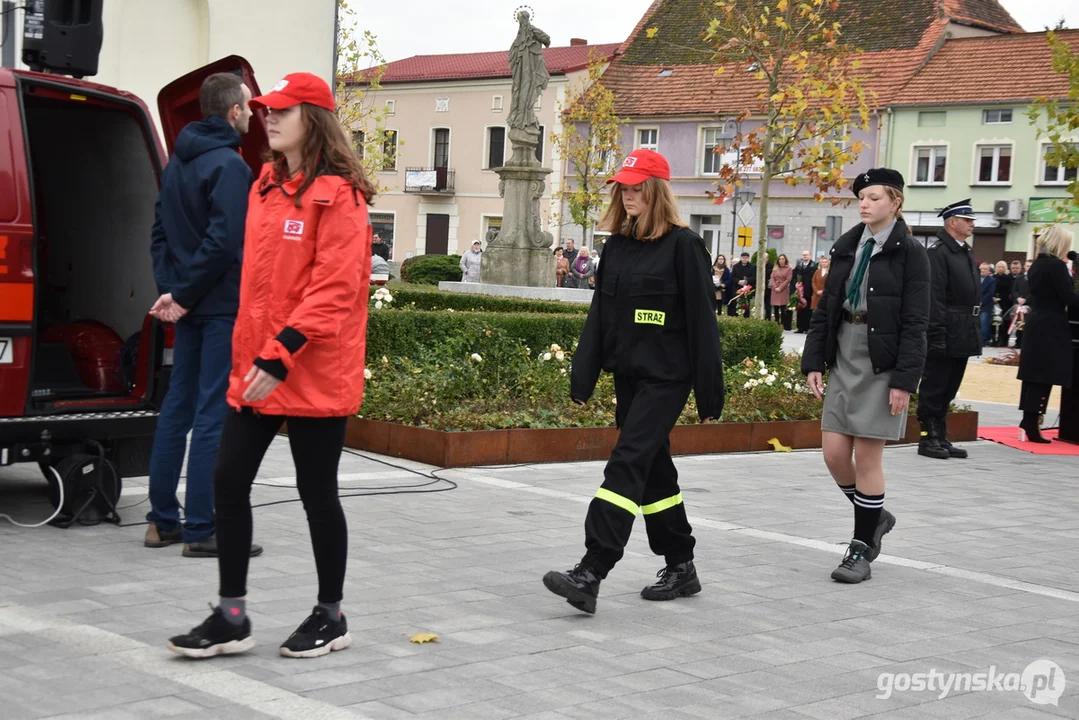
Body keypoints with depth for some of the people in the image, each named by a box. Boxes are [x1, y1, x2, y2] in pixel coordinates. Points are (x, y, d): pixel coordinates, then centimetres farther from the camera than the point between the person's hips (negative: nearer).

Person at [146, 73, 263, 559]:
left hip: (191, 307, 9)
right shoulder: (229, 165, -14)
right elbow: (224, 241, -21)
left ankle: (163, 520, 17)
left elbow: (160, 231, 15)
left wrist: (171, 289, 6)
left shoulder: (178, 163, 14)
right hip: (222, 306, -9)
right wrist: (183, 295, -13)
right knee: (214, 414, -6)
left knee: (178, 407, 13)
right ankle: (201, 530, -4)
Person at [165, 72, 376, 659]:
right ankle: (232, 617, 15)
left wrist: (280, 354, -23)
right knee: (229, 480, 5)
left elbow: (334, 288, -18)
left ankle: (331, 616, 22)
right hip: (256, 367, 7)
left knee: (317, 492, 5)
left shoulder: (336, 193, -11)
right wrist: (251, 353, 15)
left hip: (314, 372, -7)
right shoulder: (266, 185, 12)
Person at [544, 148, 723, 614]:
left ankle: (590, 574, -20)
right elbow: (600, 315, 12)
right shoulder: (617, 245, 10)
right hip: (627, 374, 7)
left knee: (627, 464, -15)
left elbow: (701, 320, -10)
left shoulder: (682, 244, -9)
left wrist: (709, 394, -11)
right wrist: (582, 378, 5)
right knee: (653, 469, 13)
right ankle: (680, 568, 25)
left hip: (666, 377, -7)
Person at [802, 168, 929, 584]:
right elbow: (824, 308, 12)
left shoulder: (909, 253, -6)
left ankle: (862, 550, 9)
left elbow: (915, 323, -10)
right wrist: (813, 361, 4)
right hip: (844, 357, 6)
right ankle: (874, 516, 28)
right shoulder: (846, 247, 10)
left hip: (882, 363, -5)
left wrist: (904, 381, -15)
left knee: (867, 456, -2)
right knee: (834, 450, 3)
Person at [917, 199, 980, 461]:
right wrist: (937, 333, -23)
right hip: (946, 334, -9)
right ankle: (928, 439, 5)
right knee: (934, 388, -1)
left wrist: (974, 330, 16)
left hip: (964, 336, 9)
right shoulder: (938, 252, -13)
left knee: (949, 389, 13)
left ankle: (940, 438, 20)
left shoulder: (966, 252, 16)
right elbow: (934, 297, -19)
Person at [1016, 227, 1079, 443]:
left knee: (1033, 377, 11)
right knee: (1043, 379, -7)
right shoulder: (1056, 265, -14)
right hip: (1051, 328, -9)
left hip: (1036, 325, 9)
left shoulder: (1036, 265, 12)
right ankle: (1030, 426, -8)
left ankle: (1028, 424, 14)